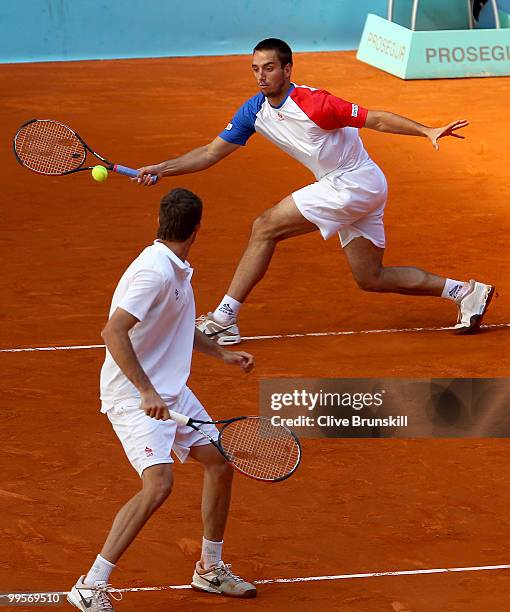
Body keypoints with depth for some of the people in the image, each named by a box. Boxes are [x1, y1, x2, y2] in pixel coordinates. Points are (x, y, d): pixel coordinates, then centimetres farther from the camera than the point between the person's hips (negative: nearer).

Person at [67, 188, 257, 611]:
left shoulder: (176, 270, 9)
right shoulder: (154, 271, -23)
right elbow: (114, 333, -28)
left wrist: (223, 354, 26)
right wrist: (146, 392, -29)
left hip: (170, 392, 10)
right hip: (133, 396, -10)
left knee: (220, 465, 12)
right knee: (158, 484, -22)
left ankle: (210, 569, 29)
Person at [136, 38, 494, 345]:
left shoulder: (313, 104, -21)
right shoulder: (255, 111, 2)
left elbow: (376, 119, -17)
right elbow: (211, 153, 7)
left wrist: (428, 132, -26)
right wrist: (162, 169, -3)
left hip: (355, 183, -9)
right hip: (343, 191, 9)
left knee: (266, 227, -11)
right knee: (371, 279, 11)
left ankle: (224, 319, -7)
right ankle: (465, 291, 18)